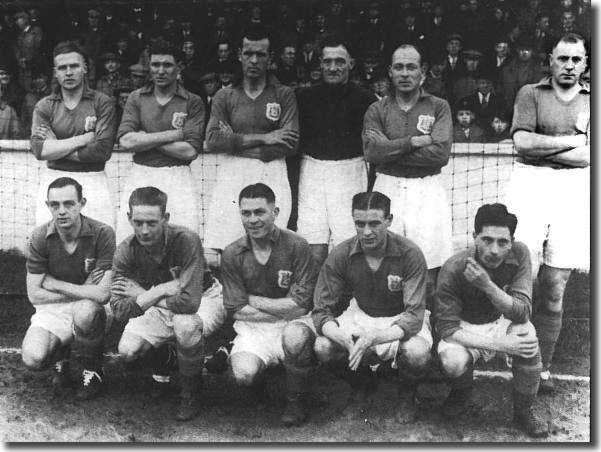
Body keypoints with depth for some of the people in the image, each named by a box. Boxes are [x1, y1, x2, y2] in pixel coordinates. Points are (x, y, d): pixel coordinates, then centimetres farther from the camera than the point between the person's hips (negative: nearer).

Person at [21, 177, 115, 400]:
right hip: (52, 310, 2)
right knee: (32, 359, -24)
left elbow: (102, 293, -24)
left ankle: (92, 370, -7)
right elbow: (35, 295, -8)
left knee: (84, 311, -37)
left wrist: (54, 284, -15)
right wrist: (82, 292, -14)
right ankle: (61, 357, 15)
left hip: (92, 310, -2)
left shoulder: (102, 234, -18)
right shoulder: (40, 238, -9)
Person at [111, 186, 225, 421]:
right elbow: (120, 311, -22)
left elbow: (190, 300, -38)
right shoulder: (125, 252, -18)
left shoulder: (186, 240, -31)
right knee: (127, 350, -19)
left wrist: (143, 296, -25)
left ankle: (190, 393, -9)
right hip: (160, 310, 4)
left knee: (185, 324, -38)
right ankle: (161, 360, 20)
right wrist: (162, 290, -31)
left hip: (204, 299, -4)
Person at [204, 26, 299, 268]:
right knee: (212, 256, -9)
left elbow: (290, 144, -1)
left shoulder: (284, 95, 11)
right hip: (232, 177, 1)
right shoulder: (224, 96, 13)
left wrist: (237, 143, -4)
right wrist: (263, 139, -7)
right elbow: (212, 141, -2)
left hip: (272, 177, -1)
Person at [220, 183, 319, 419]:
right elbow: (237, 310, -2)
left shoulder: (297, 246, -8)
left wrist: (254, 300, -7)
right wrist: (284, 309, -9)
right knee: (243, 373, -29)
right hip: (252, 328, 1)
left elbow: (300, 306, -10)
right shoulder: (232, 254, 0)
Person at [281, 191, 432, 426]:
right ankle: (361, 381, 9)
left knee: (417, 353, -37)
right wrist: (346, 340, -38)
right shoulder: (340, 255, -16)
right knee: (322, 347, -25)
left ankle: (407, 394, 2)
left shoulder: (410, 254, -23)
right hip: (360, 315, 3)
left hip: (400, 320, -3)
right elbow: (321, 311, -15)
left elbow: (414, 316, -26)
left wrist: (372, 339, -43)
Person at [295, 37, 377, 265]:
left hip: (351, 171, -1)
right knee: (315, 251, -2)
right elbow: (294, 142, 11)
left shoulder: (365, 99, 3)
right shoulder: (305, 97, 8)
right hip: (312, 171, 2)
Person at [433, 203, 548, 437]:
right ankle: (462, 389, 7)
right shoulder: (453, 269, -25)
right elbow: (447, 327, -23)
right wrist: (497, 344, -33)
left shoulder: (519, 254, -19)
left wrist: (487, 285, -41)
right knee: (452, 361, -34)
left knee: (527, 334, -31)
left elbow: (522, 312, -24)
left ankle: (523, 411, -6)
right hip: (465, 329, -2)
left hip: (502, 322, 2)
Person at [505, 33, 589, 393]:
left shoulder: (591, 100, 12)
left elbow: (588, 155, 2)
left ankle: (543, 367, 14)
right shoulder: (531, 93, 8)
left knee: (554, 287, 4)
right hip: (531, 184, -2)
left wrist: (541, 147, -7)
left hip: (574, 190, 2)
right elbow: (523, 141, -7)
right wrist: (573, 141, -4)